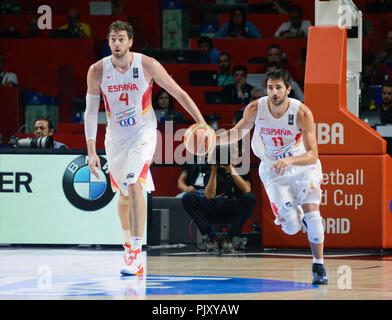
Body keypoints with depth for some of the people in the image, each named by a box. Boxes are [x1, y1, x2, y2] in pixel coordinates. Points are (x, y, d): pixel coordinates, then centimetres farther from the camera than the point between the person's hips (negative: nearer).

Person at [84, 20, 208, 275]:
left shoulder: (147, 66, -16)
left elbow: (179, 94, -8)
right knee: (123, 194, 16)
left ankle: (136, 256, -26)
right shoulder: (97, 71, -10)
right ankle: (129, 243, 43)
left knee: (134, 185, -23)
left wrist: (202, 123, -12)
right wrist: (91, 151, -8)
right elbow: (91, 112, -3)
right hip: (116, 137, 4)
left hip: (143, 133, -4)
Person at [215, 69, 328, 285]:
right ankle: (295, 215, 29)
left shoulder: (302, 113, -24)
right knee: (291, 227, -11)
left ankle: (319, 266, -3)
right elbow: (238, 132, 3)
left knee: (312, 211, -20)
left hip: (303, 166, -1)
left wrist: (290, 161, -46)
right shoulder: (255, 109, -17)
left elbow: (312, 155, -27)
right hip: (273, 171, 1)